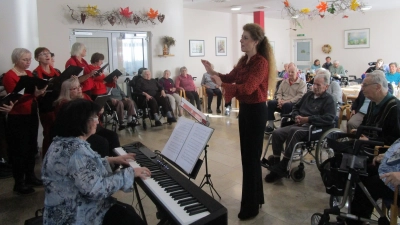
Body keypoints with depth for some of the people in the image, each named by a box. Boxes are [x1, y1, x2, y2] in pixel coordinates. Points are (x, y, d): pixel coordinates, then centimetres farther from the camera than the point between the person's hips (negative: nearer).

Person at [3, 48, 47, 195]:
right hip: (17, 118, -7)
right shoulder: (9, 76, -11)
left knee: (32, 147, 14)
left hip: (32, 115, 7)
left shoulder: (29, 73, 11)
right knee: (19, 150, -1)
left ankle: (30, 176, 27)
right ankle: (19, 183, 8)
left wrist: (41, 90, -8)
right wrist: (34, 94, -32)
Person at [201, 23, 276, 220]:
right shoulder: (244, 60, 10)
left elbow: (247, 87, -30)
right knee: (248, 155, 17)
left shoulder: (261, 62, -18)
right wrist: (214, 73, -1)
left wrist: (221, 84, -36)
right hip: (245, 109, 9)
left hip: (256, 111, -9)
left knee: (251, 157, -1)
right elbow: (231, 77, 15)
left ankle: (250, 207, 14)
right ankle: (256, 197, 35)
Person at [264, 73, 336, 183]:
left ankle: (282, 167, -32)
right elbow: (296, 107, 28)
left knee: (294, 132, -37)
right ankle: (276, 162, -11)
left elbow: (329, 118, -15)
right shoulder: (308, 94, 21)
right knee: (277, 133, -18)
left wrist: (308, 119, -18)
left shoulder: (329, 99, 1)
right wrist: (296, 116, 4)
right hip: (300, 125, 7)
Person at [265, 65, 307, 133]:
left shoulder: (302, 83, 2)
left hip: (294, 104, -5)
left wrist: (287, 101, -21)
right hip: (282, 102, 5)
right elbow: (279, 93, 18)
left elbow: (299, 96, -11)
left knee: (286, 105, -39)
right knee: (270, 102, -23)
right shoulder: (284, 81, 20)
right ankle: (270, 125, -22)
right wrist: (279, 100, -6)